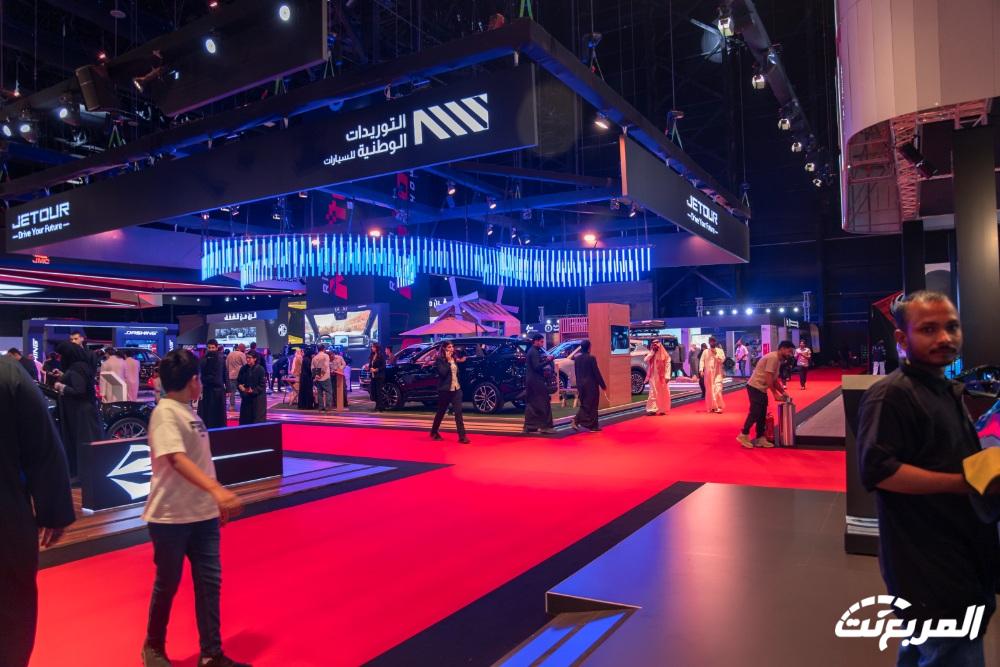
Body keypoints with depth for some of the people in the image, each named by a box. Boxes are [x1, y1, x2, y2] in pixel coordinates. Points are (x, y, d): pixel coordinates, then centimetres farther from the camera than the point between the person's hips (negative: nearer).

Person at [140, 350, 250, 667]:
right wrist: (217, 490, -43)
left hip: (203, 513, 7)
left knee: (209, 581, 8)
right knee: (167, 584, 9)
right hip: (171, 516, -7)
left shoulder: (189, 411, 9)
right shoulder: (166, 412, -17)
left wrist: (216, 499, 18)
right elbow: (177, 459, -31)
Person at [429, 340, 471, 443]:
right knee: (441, 412, 10)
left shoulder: (454, 358, 10)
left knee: (458, 412, -5)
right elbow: (443, 372, -22)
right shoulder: (440, 359, -8)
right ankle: (434, 432, 31)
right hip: (445, 390, -4)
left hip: (456, 389, 4)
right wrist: (448, 360, -18)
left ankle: (462, 436, -8)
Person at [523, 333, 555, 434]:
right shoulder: (534, 352, -14)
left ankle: (529, 426, 12)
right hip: (536, 380, -10)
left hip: (530, 380, 10)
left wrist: (545, 359, 10)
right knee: (544, 403, -6)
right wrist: (547, 361, -16)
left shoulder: (531, 351, 16)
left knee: (531, 404, 11)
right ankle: (545, 426, -6)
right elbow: (537, 366, -21)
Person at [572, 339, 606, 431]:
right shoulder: (591, 358, -15)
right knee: (592, 405, 4)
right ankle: (593, 426, 9)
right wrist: (603, 385, -5)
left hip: (580, 384, 6)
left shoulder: (576, 358, 4)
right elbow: (596, 373, -13)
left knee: (584, 404, 16)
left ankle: (577, 420, -2)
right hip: (591, 384, -6)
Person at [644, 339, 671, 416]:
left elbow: (668, 365, -5)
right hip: (653, 377, 1)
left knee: (663, 393, 4)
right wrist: (651, 353, -8)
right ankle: (653, 409, -3)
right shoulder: (651, 354, 8)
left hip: (662, 377, -1)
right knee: (653, 393, -2)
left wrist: (667, 376, -13)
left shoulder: (664, 355, -1)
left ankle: (662, 409, 13)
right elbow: (646, 360, -8)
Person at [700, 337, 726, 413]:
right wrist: (701, 370, -12)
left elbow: (722, 360, -6)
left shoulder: (720, 351, 5)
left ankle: (718, 407, -12)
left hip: (717, 373, -2)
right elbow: (702, 361, 0)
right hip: (708, 373, 2)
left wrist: (716, 354, -13)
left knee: (717, 389, -14)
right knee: (709, 390, 5)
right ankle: (711, 407, 15)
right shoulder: (705, 352, 7)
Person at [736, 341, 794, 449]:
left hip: (761, 389, 10)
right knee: (755, 413, -9)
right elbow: (768, 378, -21)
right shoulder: (773, 357, -17)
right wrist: (775, 394, -17)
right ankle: (743, 435, 0)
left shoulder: (778, 360, 14)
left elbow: (775, 379, 20)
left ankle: (760, 438, 17)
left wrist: (783, 392, 12)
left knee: (762, 414, 11)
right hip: (755, 387, -10)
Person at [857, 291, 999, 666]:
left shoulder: (949, 391, 14)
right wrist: (965, 484, -24)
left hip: (960, 557, 10)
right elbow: (877, 470, -28)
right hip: (927, 566, -10)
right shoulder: (890, 395, -19)